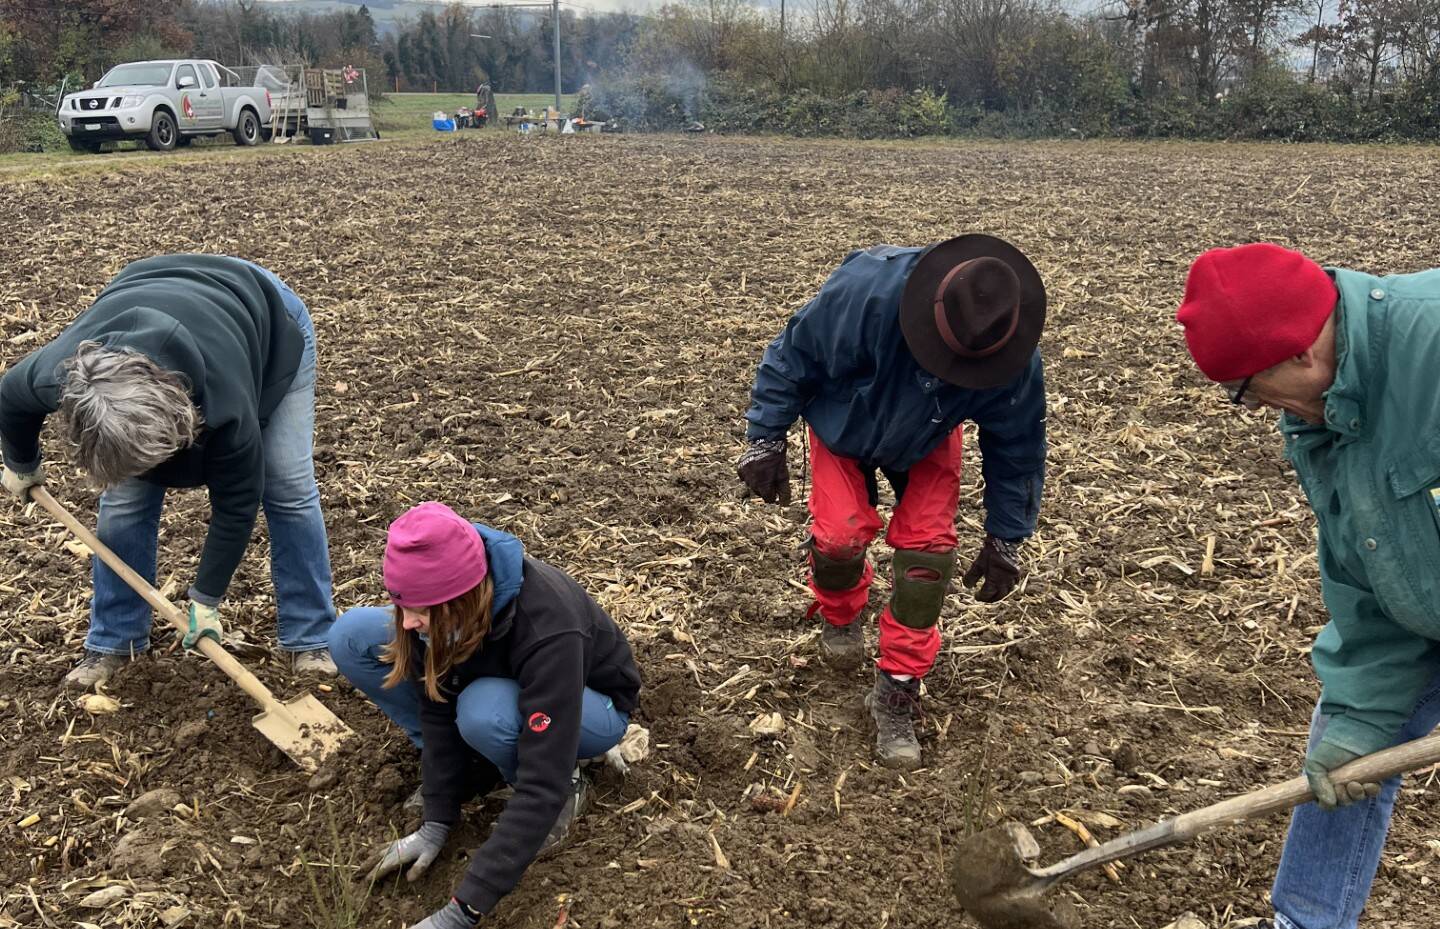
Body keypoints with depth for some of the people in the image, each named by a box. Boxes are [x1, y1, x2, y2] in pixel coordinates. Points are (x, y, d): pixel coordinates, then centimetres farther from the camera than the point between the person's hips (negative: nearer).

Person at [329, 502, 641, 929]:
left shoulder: (547, 628, -41)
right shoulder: (439, 589, -26)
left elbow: (543, 783, -42)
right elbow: (437, 702, -14)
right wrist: (436, 821, -17)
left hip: (589, 705, -5)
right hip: (503, 680, 6)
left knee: (485, 713, -41)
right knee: (352, 636, -12)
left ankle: (565, 783, -9)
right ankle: (467, 765, 0)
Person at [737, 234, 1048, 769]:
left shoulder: (1015, 362, -32)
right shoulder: (865, 291, -42)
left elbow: (1016, 448, -13)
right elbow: (793, 356, -24)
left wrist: (1005, 541, -7)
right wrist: (765, 441, -19)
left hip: (926, 442, 2)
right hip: (843, 422, -1)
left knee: (928, 546, -12)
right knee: (840, 534, -14)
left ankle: (897, 690, 3)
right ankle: (839, 617, 24)